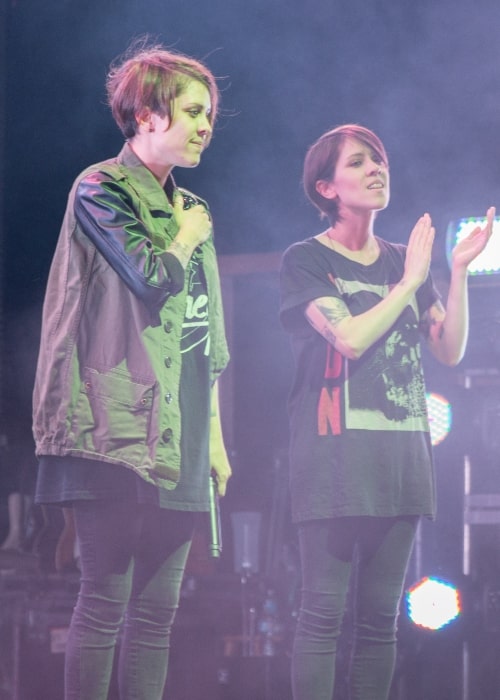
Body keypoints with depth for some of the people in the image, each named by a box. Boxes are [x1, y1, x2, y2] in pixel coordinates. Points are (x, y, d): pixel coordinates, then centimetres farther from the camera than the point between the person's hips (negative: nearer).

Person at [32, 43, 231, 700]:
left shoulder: (191, 210, 20)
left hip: (179, 436, 7)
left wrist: (215, 436, 16)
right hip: (120, 426, -7)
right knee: (105, 597, -10)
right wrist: (187, 241, 2)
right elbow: (151, 279, -18)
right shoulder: (100, 190, -2)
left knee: (158, 608, 5)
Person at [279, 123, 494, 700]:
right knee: (323, 611, -9)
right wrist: (411, 281, -5)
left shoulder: (403, 260, 17)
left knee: (380, 615, 4)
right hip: (335, 452, -5)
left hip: (400, 452, 5)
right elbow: (350, 338, -14)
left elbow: (450, 350, 10)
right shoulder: (306, 260, 1)